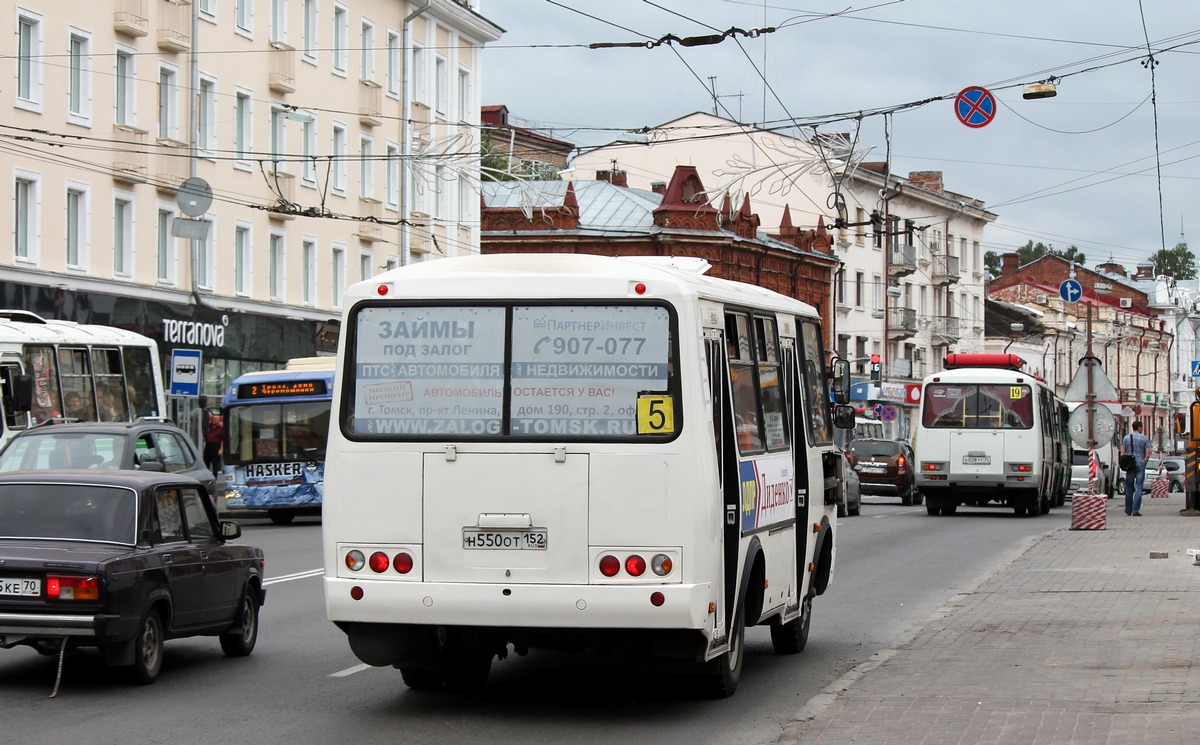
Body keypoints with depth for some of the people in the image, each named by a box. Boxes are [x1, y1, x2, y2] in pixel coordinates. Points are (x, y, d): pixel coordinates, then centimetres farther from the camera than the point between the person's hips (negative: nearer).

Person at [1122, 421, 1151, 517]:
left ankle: (1128, 510, 17)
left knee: (1129, 488, 11)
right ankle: (1135, 510, -7)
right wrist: (1145, 462, 7)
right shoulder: (1144, 438, -2)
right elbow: (1148, 452, -7)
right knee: (1138, 487, -1)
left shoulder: (1126, 438, 5)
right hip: (1140, 465, -2)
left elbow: (1123, 452, 2)